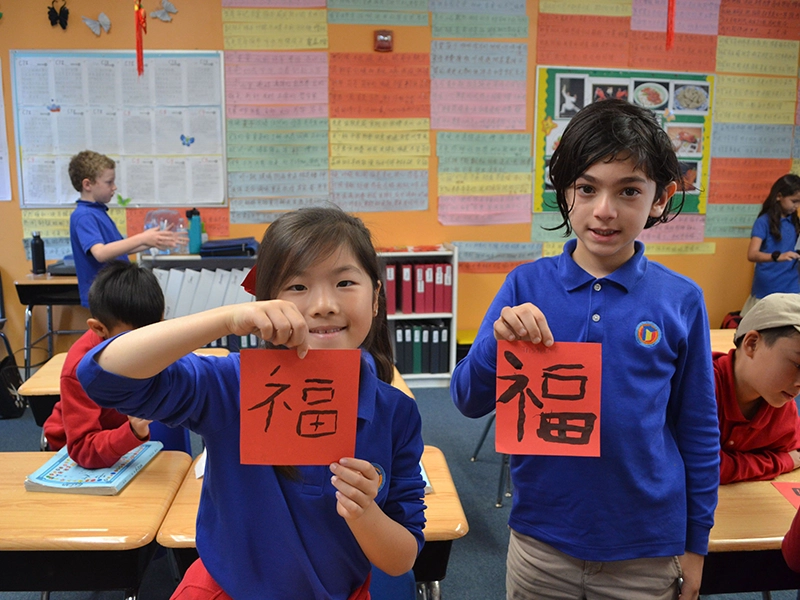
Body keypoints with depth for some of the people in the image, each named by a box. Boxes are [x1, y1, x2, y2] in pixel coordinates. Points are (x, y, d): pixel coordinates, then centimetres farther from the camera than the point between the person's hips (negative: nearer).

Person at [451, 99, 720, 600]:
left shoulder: (681, 300, -7)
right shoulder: (527, 286, -8)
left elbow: (699, 430, 1)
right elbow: (469, 402, -7)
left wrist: (695, 544, 6)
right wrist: (498, 343, -26)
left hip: (647, 551, 0)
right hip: (541, 543, 0)